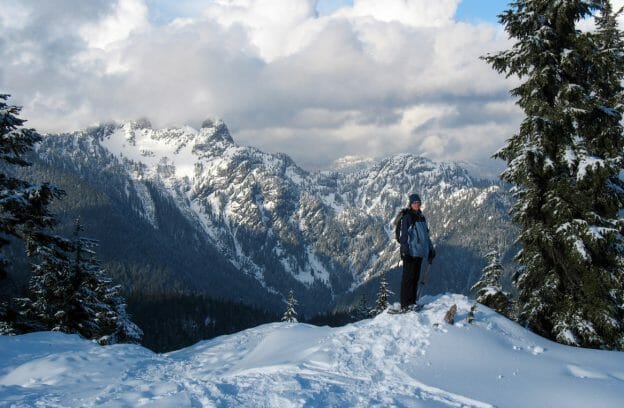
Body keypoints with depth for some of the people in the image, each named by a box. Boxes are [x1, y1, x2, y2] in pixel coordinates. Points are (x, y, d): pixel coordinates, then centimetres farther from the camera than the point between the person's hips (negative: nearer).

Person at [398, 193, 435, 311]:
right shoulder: (407, 217, -9)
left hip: (419, 252, 8)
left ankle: (412, 301, 18)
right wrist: (405, 250, -20)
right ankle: (405, 304, -7)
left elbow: (426, 234, 25)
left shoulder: (421, 217, 17)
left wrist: (430, 249, 23)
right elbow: (403, 235, -14)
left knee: (416, 277, 11)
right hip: (410, 252, -8)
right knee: (408, 277, -8)